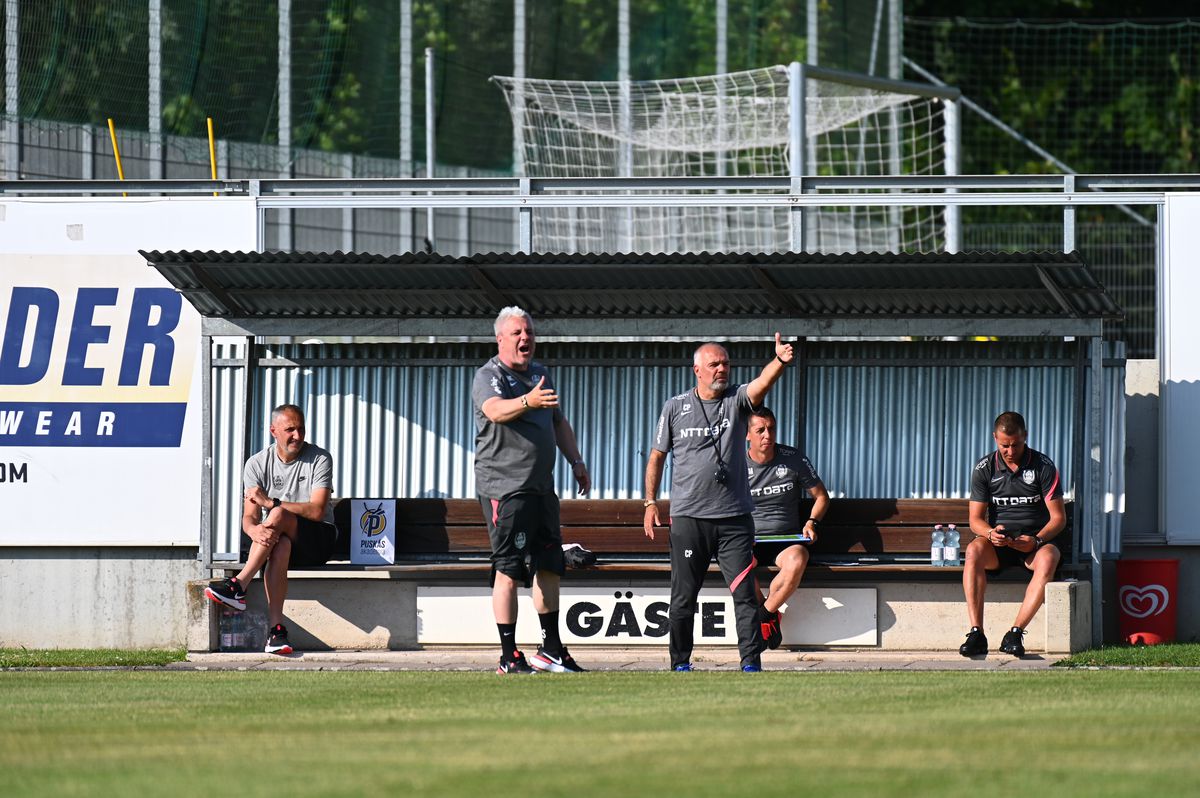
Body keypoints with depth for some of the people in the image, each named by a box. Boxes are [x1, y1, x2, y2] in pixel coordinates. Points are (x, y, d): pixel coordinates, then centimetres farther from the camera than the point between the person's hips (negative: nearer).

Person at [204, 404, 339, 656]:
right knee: (279, 545, -37)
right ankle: (276, 630, -46)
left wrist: (271, 503, -23)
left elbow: (317, 510, -16)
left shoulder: (319, 459, -5)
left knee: (278, 515, -33)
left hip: (318, 540, -2)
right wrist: (254, 530, -30)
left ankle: (238, 586, -39)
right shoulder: (257, 464, 3)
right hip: (280, 539, 2)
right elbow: (249, 517, -4)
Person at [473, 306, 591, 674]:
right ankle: (509, 656, -9)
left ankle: (551, 650, 20)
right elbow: (496, 410, -31)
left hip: (541, 487, 8)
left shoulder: (540, 374, 17)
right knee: (509, 570, -10)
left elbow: (559, 422, 28)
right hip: (504, 487, -8)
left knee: (550, 567, 11)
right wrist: (528, 401, -49)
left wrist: (575, 461, 19)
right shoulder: (489, 377, -9)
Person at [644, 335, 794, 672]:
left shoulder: (736, 400, 5)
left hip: (734, 518, 0)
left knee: (745, 593, -6)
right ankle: (680, 663, 14)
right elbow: (657, 456, 13)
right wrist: (650, 503, 6)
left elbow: (762, 383, -16)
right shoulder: (675, 407, 6)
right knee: (683, 597, 4)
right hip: (688, 518, 0)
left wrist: (780, 361, -37)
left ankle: (751, 662, -5)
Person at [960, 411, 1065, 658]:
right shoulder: (985, 468, 3)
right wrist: (991, 533, -22)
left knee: (1048, 557, -37)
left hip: (1036, 542, -1)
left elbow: (1058, 517, -3)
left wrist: (1036, 540, -22)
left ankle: (1015, 633, -39)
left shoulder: (1043, 466, -1)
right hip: (998, 545, 1)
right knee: (974, 550, -33)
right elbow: (976, 519, 2)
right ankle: (976, 633, -38)